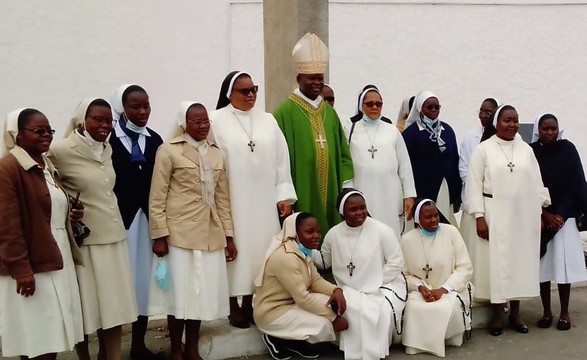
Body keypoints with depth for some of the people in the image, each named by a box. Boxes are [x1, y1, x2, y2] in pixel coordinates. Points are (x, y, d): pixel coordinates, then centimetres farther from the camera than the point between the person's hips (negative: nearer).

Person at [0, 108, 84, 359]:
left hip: (58, 259, 8)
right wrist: (21, 269, -19)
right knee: (36, 339, -1)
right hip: (32, 265, -8)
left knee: (54, 335, 12)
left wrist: (70, 215, 5)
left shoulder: (48, 166, 15)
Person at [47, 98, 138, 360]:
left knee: (115, 306, 11)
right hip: (83, 240, -6)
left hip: (113, 237, 6)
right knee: (85, 308, 6)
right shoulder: (61, 151, -11)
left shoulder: (107, 149, 9)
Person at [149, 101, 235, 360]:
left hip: (211, 235, 5)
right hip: (180, 234, -5)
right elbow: (157, 198, -6)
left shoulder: (217, 154, 13)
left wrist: (228, 235, 10)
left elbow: (223, 198, 14)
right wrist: (159, 235, -11)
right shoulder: (168, 151, -3)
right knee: (181, 292, 4)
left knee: (203, 292, 9)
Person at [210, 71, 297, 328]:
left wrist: (284, 195, 2)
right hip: (231, 200, -4)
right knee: (235, 250, 2)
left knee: (259, 249, 8)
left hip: (264, 201, 4)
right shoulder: (216, 121, -2)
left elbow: (281, 160, 8)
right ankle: (234, 307, 16)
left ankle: (250, 304, 22)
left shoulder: (267, 120, 10)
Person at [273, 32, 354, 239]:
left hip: (330, 195, 6)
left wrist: (347, 190, 6)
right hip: (300, 197, -6)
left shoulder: (330, 113, 12)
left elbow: (343, 154, 13)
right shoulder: (285, 112, -8)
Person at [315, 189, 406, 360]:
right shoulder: (334, 234, 2)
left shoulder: (382, 230, -8)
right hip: (350, 289, 2)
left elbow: (396, 263, -8)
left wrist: (373, 286, -13)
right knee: (352, 310, -30)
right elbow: (323, 261, 14)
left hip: (384, 286, -2)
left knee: (381, 312, -31)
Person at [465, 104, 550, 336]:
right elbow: (474, 184, -7)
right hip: (495, 214, -4)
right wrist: (479, 217, -13)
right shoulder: (484, 149, -4)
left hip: (522, 215, 4)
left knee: (521, 260, 9)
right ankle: (497, 315, 13)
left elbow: (536, 183, 9)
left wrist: (540, 212, 4)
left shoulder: (526, 149, 7)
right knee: (496, 261, 2)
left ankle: (515, 313, 21)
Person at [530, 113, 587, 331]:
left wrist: (561, 214, -9)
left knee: (563, 263, -1)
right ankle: (547, 311, 15)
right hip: (539, 217, 0)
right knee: (542, 264, 2)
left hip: (564, 215, 0)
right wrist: (544, 214, -9)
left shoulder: (568, 149, 0)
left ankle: (564, 312, 12)